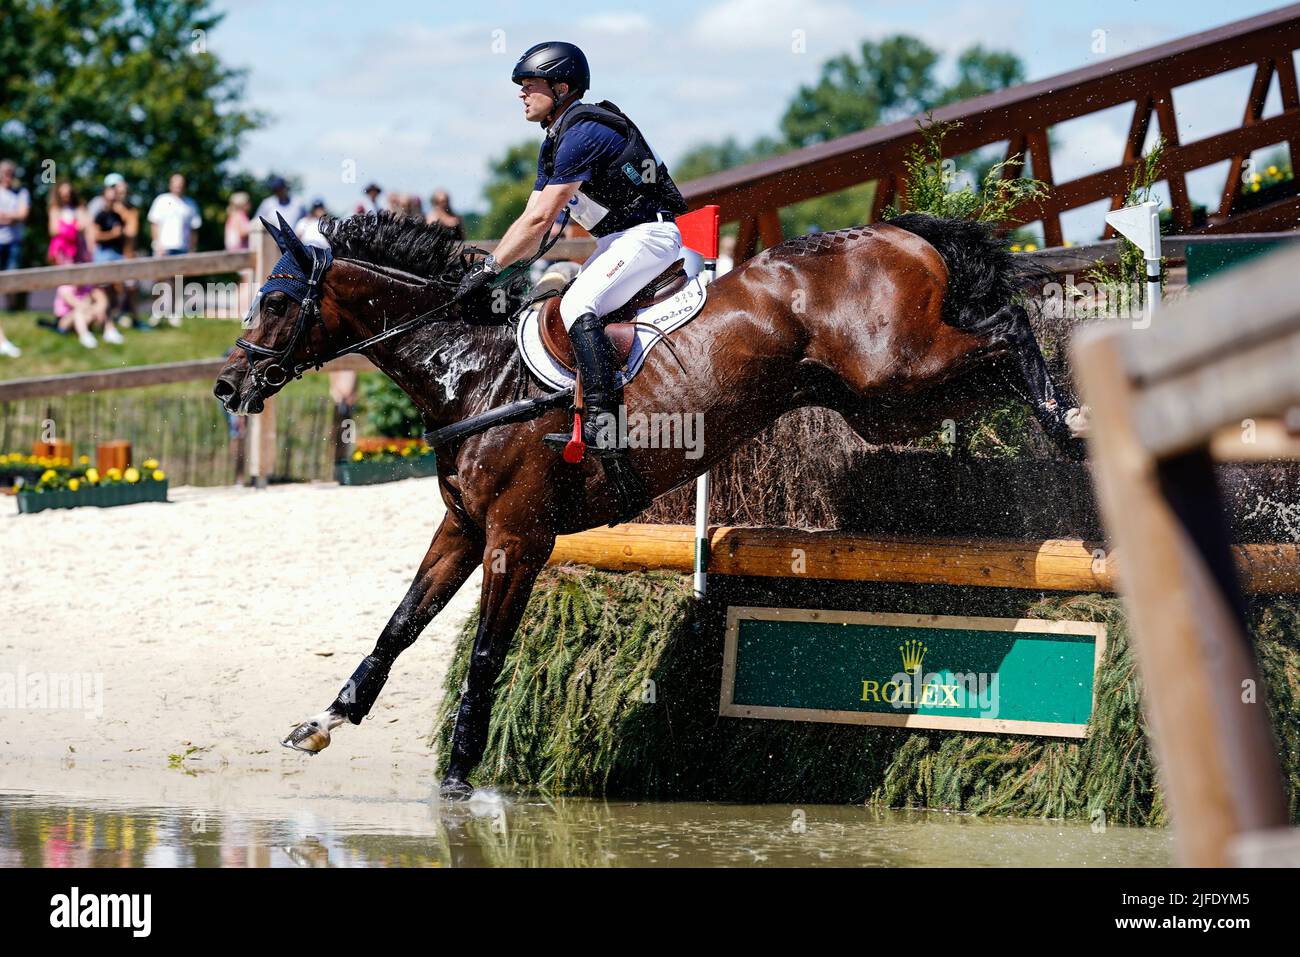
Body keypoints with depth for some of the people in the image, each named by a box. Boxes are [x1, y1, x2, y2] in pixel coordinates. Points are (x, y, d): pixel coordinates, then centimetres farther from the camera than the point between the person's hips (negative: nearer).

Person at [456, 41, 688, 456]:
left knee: (578, 305, -26)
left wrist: (491, 267, -14)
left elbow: (540, 220, -20)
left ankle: (603, 425, -34)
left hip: (650, 232, -11)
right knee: (559, 309, 9)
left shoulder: (582, 133, -19)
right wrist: (488, 264, 5)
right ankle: (584, 424, 7)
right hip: (618, 239, 11)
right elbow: (530, 220, 16)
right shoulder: (554, 143, 14)